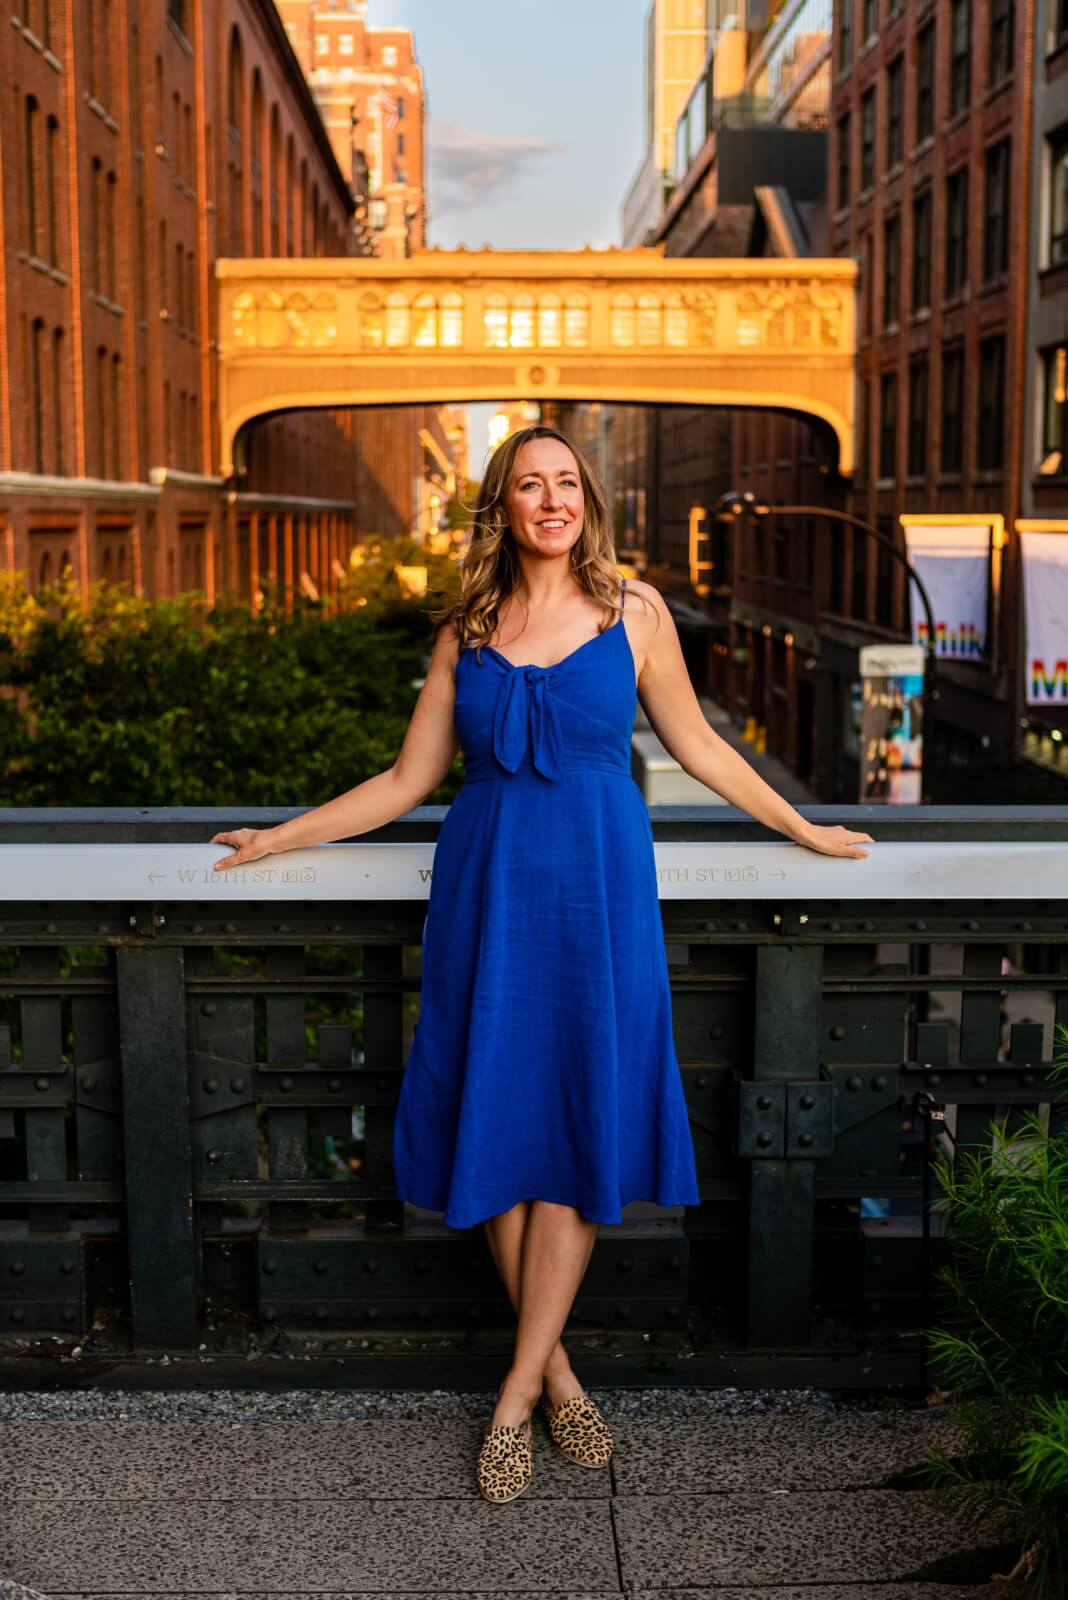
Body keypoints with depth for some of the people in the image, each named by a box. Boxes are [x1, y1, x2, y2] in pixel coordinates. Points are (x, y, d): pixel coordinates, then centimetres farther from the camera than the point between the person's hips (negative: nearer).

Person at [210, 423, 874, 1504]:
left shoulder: (634, 612, 5)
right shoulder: (465, 629, 8)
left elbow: (698, 746, 13)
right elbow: (407, 780, 13)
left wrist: (805, 831, 16)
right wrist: (279, 838, 13)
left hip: (597, 887, -1)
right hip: (487, 886, 2)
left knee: (580, 1125, -3)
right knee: (496, 1122, 1)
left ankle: (518, 1394, 5)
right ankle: (557, 1372, 15)